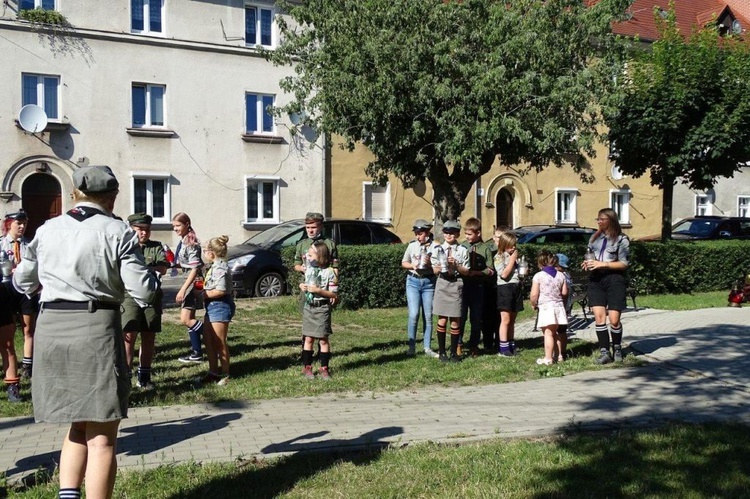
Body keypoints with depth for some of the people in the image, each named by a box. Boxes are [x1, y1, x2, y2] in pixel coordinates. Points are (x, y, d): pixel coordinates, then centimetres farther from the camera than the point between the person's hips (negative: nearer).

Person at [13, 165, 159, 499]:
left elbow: (22, 281, 18)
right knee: (101, 437, 2)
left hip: (50, 328, 5)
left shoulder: (47, 230, 9)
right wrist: (153, 276, 13)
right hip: (96, 327, -5)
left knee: (78, 426, 21)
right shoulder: (117, 232, -5)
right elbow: (143, 291, -9)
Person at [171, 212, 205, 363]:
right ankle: (197, 352, 15)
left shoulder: (191, 243, -16)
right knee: (189, 319, 10)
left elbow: (195, 268, -21)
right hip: (190, 282, 9)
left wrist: (183, 289, -24)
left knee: (186, 320, -10)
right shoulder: (183, 242, 11)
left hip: (195, 282, -9)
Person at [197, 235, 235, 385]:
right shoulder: (215, 266, 13)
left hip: (220, 306, -11)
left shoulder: (220, 267, -19)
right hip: (212, 306, 11)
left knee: (219, 343, -1)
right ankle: (213, 372, 25)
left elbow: (220, 291, -26)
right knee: (208, 340, 15)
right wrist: (204, 288, 6)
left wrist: (204, 294, -16)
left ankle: (225, 374, 10)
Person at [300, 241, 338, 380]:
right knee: (308, 338, 8)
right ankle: (307, 367, 16)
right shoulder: (308, 270, 6)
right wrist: (302, 286, 0)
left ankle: (324, 368, 11)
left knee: (323, 339, 2)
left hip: (322, 308, -5)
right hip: (308, 307, 5)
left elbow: (334, 294, -12)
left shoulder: (329, 272, -12)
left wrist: (318, 290, -22)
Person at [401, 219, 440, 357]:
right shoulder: (412, 245, 5)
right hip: (413, 281, 1)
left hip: (429, 282, -1)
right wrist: (412, 265, -6)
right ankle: (412, 347, 3)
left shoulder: (434, 246, -4)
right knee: (414, 314, -7)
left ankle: (427, 348, 12)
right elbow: (403, 263, 13)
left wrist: (429, 264, -22)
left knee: (428, 316, 3)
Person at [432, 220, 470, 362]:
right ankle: (441, 352, 10)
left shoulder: (462, 250, 2)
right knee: (442, 320, 2)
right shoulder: (439, 249, 6)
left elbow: (466, 271, 2)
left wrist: (456, 265, -13)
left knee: (455, 320, 3)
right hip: (442, 284, 1)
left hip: (456, 285, -1)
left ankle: (454, 352, 12)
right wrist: (441, 267, -13)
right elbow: (435, 270, 8)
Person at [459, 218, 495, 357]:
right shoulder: (462, 246, 3)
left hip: (477, 286, 0)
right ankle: (458, 343, 13)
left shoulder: (485, 249, 0)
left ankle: (474, 345, 20)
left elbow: (490, 271, -1)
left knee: (476, 318, 8)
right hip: (462, 284, 0)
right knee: (461, 315, 2)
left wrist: (476, 273, -14)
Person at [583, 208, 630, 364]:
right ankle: (604, 352, -3)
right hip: (596, 279, 4)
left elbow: (624, 264, -6)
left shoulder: (621, 239, -2)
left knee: (614, 319, -4)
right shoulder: (595, 237, 15)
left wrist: (603, 264, -15)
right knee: (599, 316, -7)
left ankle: (617, 349, 19)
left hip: (614, 279, -4)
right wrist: (588, 263, 1)